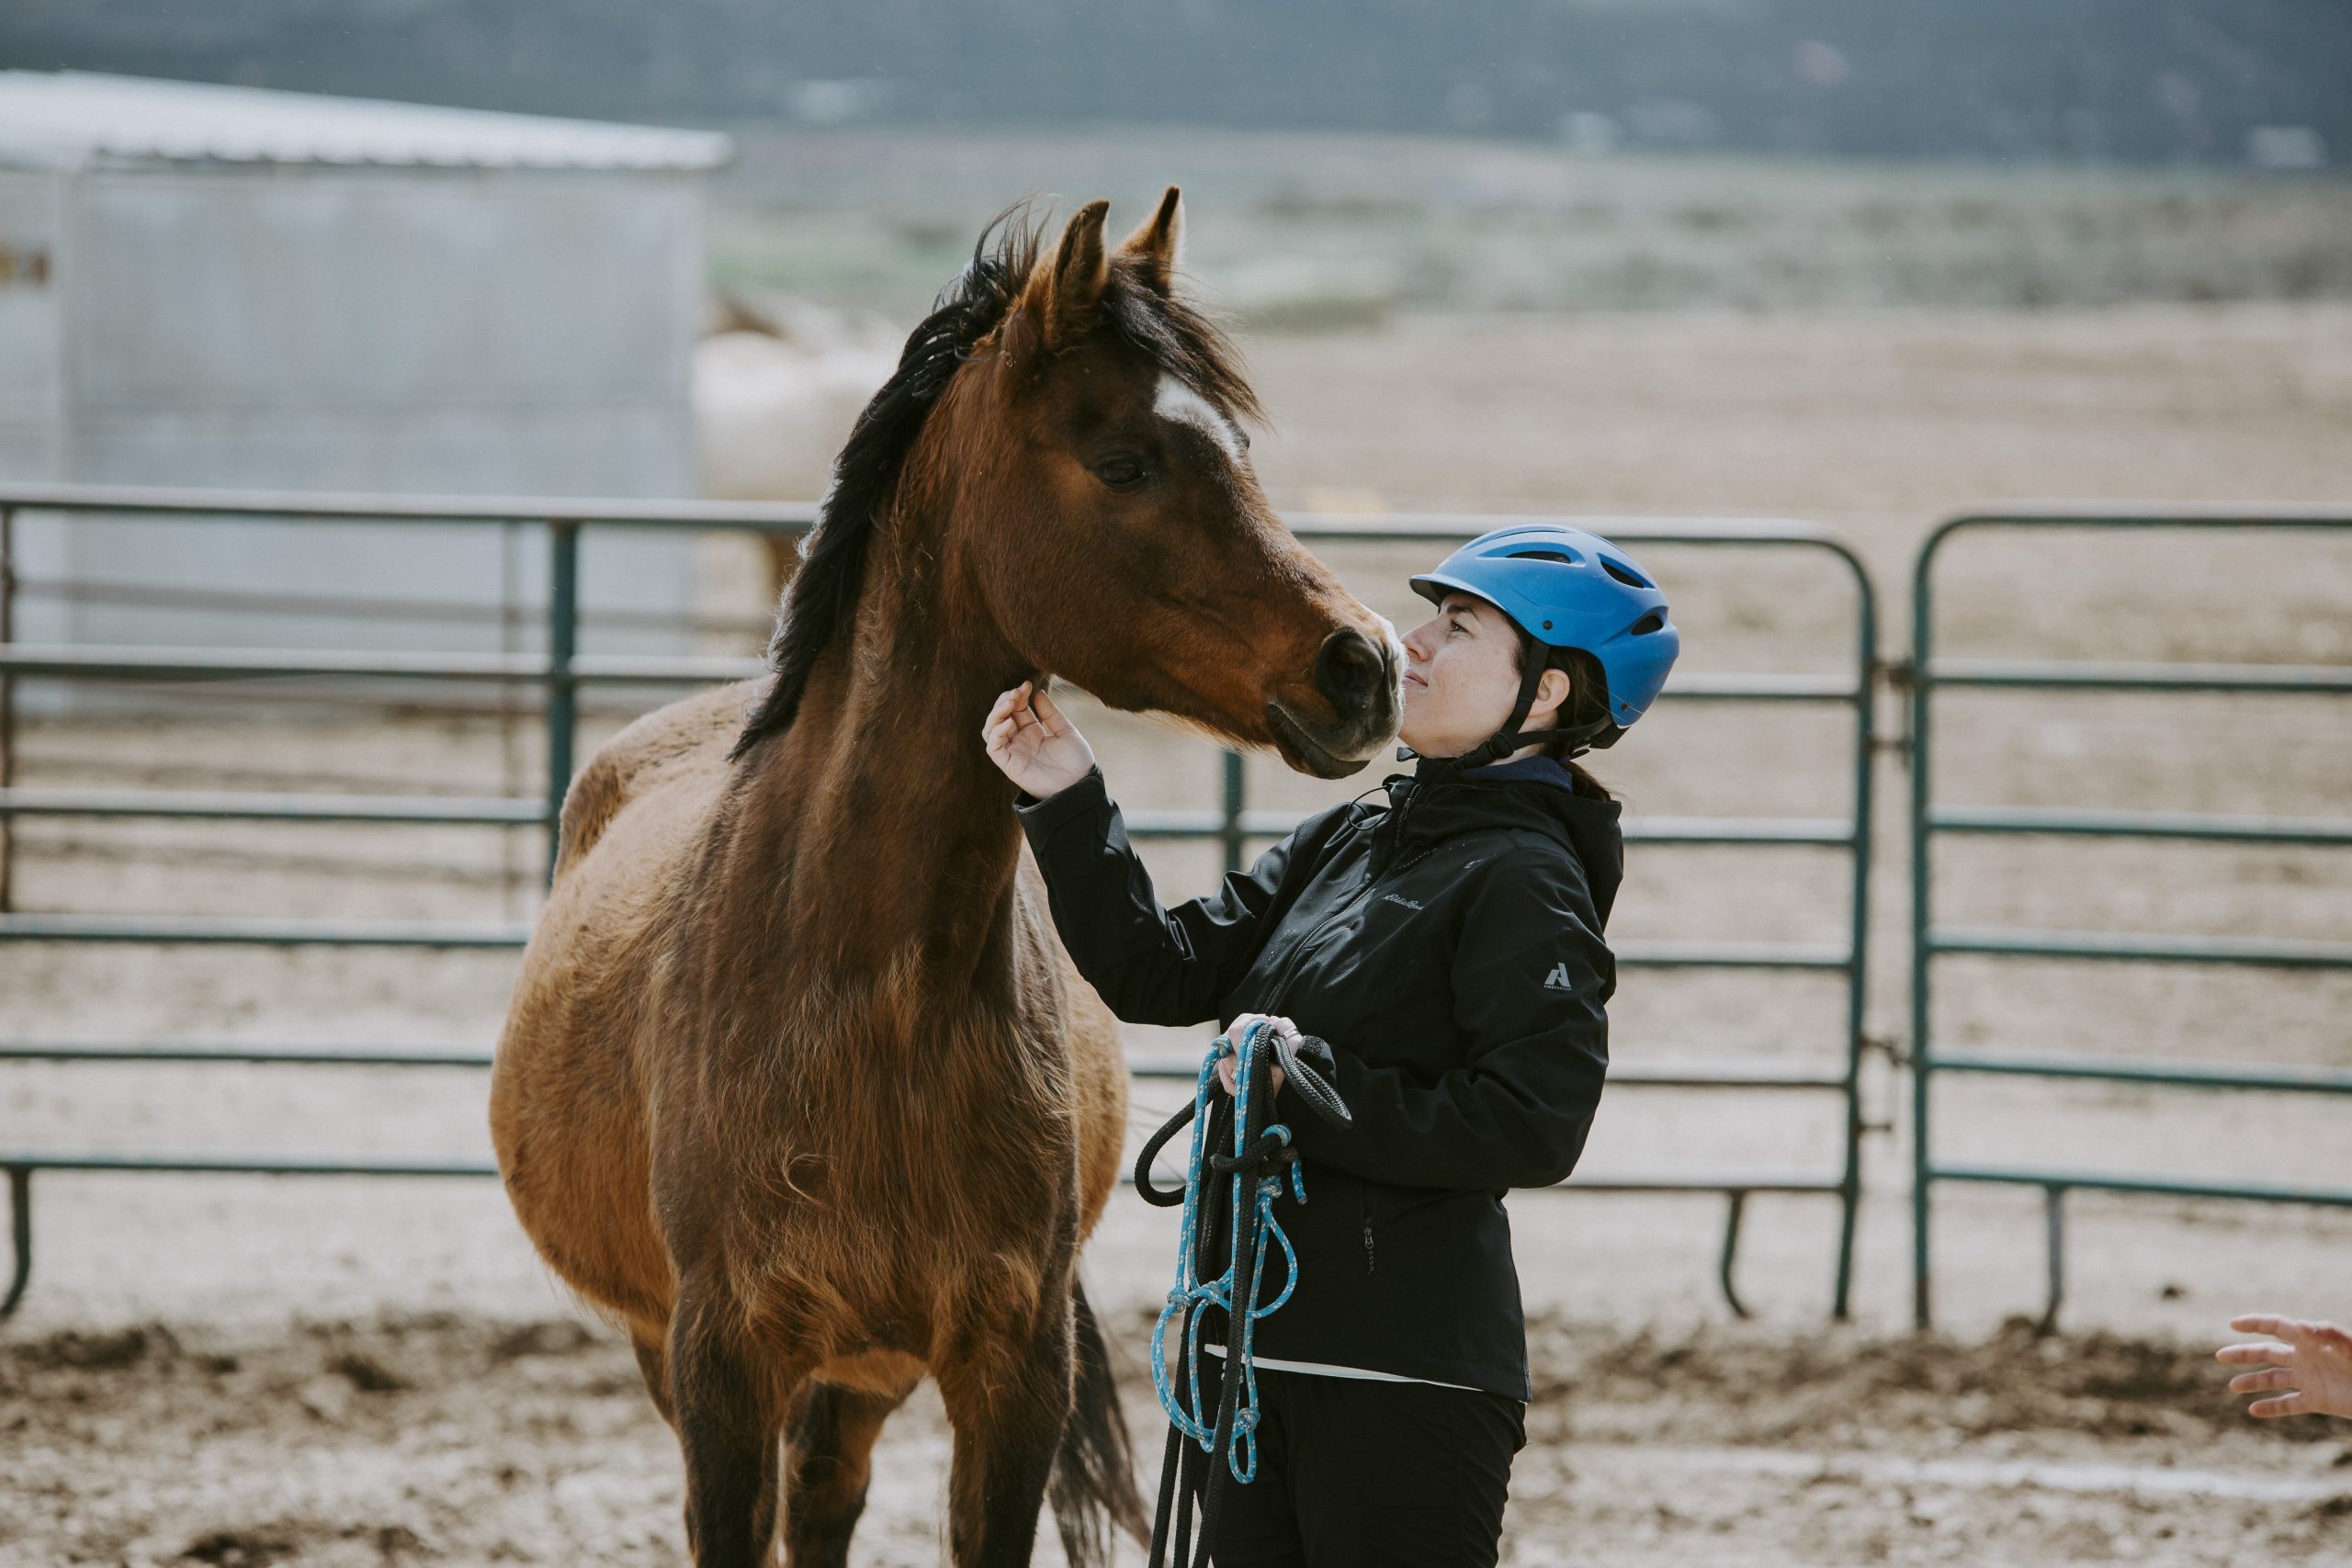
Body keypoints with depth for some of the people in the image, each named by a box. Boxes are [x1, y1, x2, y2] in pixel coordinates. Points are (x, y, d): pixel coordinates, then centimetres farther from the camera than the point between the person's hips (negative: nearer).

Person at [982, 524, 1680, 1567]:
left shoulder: (1524, 883, -12)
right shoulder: (1355, 841, 14)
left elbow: (1533, 1129, -22)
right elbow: (1163, 972, 12)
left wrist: (1311, 1090, -21)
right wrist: (1066, 804, 2)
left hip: (1405, 1378, -8)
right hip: (1266, 1354, 8)